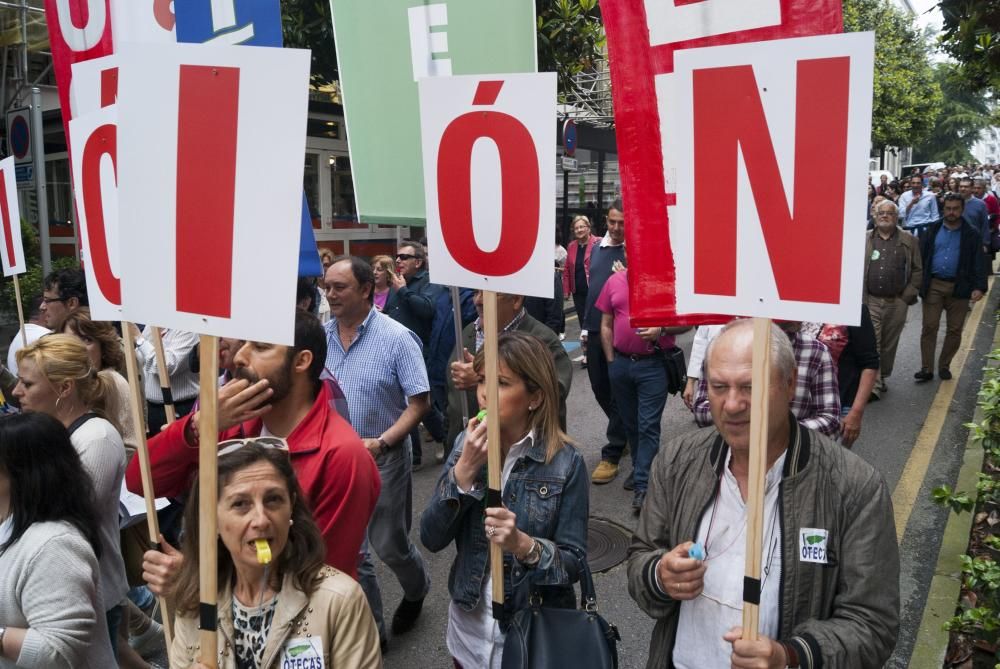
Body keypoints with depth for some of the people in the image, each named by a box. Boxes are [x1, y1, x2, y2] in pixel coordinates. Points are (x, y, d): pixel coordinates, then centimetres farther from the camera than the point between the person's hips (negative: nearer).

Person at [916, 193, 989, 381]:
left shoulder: (972, 235, 3)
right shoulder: (932, 231, 6)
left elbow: (979, 263, -1)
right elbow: (921, 257, 4)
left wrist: (979, 287, -13)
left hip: (959, 288, 0)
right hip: (933, 286, 0)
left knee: (955, 330, 6)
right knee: (929, 327, -2)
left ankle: (944, 366, 20)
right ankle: (926, 369, 2)